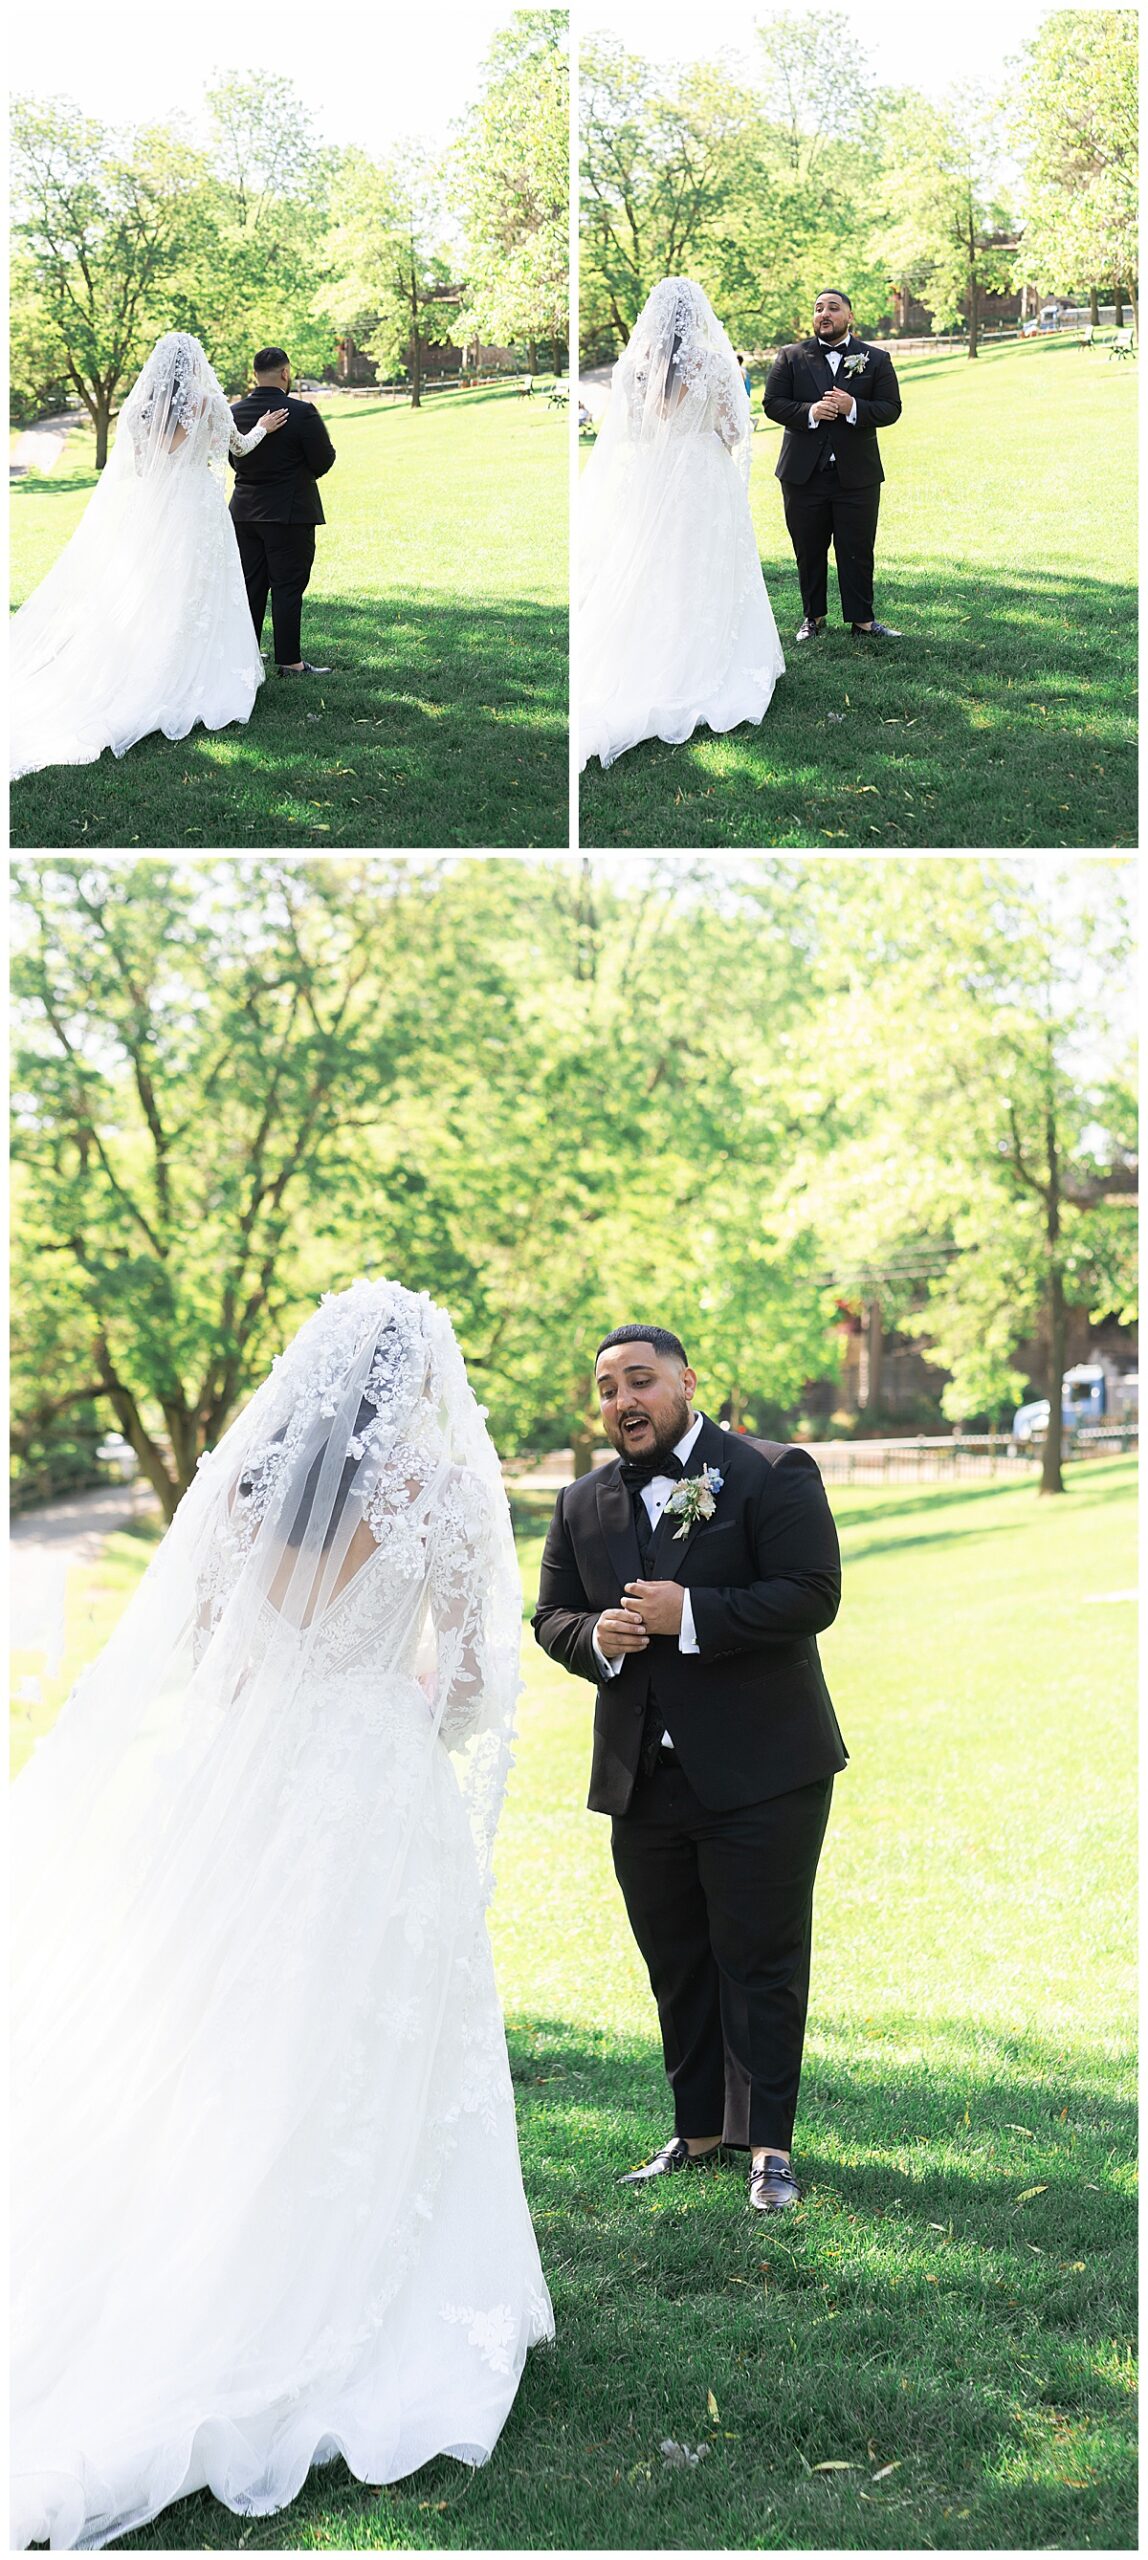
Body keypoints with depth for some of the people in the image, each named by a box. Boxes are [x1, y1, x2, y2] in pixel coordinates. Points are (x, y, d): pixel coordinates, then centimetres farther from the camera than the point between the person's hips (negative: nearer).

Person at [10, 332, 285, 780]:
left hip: (150, 506, 3)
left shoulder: (140, 405, -1)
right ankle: (195, 683, 3)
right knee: (192, 597, 2)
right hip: (197, 506, -3)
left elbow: (134, 465, 5)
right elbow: (238, 445, 9)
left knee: (145, 596, 9)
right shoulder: (208, 403, -9)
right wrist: (263, 428, 28)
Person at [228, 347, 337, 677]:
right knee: (287, 588, 0)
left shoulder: (234, 413, 0)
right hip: (290, 513, -5)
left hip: (245, 512, 5)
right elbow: (324, 462, -11)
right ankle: (289, 661, 2)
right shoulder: (302, 413, -16)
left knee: (251, 586, 13)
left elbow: (234, 460, 9)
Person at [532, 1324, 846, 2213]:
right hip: (642, 1780, 5)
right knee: (675, 1964, 13)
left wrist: (692, 1615, -22)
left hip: (760, 1775, -5)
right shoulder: (583, 1506, 12)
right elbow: (551, 1617, 14)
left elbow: (812, 1596, -15)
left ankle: (767, 2142, 8)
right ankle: (701, 2129, 24)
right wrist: (596, 1637, -9)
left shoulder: (775, 1475, -6)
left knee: (761, 1962, 0)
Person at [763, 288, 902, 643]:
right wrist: (809, 412, -19)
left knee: (857, 552, 2)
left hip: (856, 475, 0)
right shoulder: (790, 358, 5)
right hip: (803, 474, 1)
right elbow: (772, 403, -2)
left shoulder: (876, 359, 6)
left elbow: (891, 409, 0)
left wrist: (853, 408, -18)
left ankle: (862, 620, 10)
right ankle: (813, 617, 20)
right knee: (808, 551, 8)